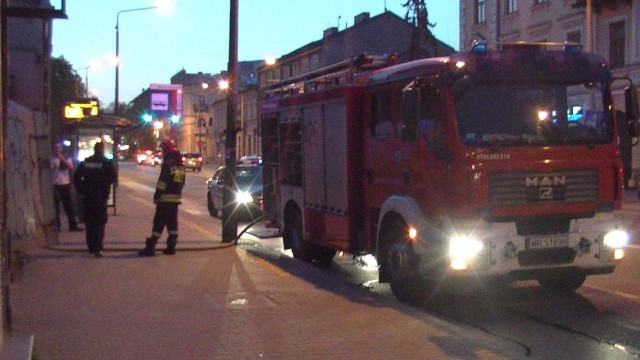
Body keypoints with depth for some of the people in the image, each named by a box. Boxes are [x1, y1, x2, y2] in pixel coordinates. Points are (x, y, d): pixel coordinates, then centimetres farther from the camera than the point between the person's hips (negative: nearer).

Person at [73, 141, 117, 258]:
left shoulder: (85, 162, 7)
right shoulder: (107, 162, -4)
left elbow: (76, 178, 4)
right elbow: (113, 176, -16)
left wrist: (81, 190, 10)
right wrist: (105, 185, -2)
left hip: (87, 196, 3)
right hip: (101, 195, -3)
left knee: (89, 223, 13)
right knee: (100, 222, -2)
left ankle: (91, 248, 18)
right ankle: (97, 248, -13)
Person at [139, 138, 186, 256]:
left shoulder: (167, 164, -13)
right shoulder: (180, 165, 13)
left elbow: (162, 182, -16)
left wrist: (156, 196, -10)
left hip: (165, 198, -7)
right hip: (176, 198, 7)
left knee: (159, 222, -7)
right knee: (172, 222, 11)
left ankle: (150, 247, -8)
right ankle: (171, 247, 10)